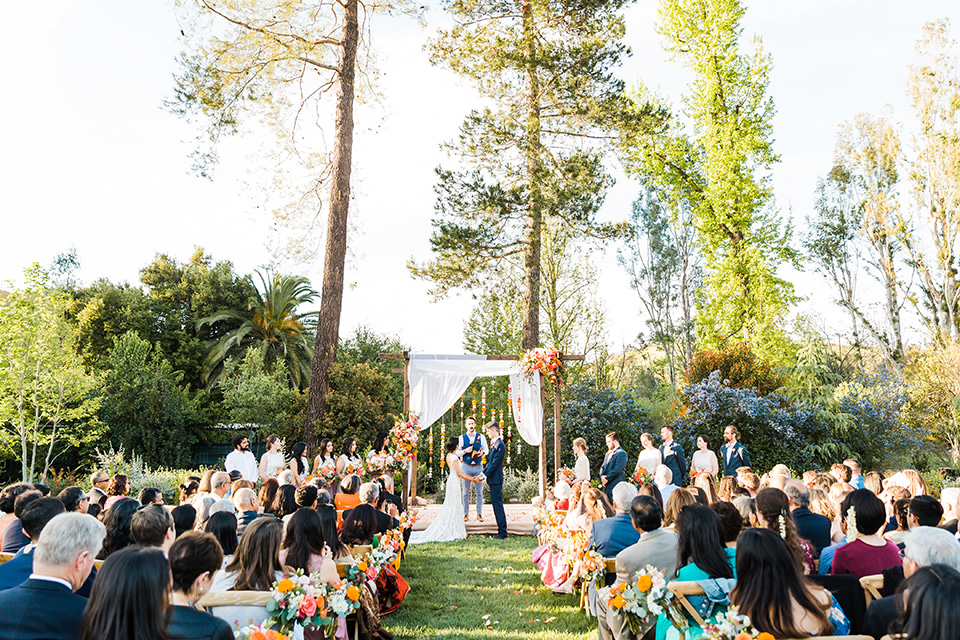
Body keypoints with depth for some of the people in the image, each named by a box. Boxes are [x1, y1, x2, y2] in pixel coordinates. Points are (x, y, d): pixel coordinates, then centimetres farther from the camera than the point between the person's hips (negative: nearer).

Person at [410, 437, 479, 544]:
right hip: (454, 483, -9)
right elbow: (459, 473, -18)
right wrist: (472, 479, -12)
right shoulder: (453, 457, -18)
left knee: (450, 506, 12)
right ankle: (453, 532, 3)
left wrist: (471, 477, 17)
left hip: (452, 481, 9)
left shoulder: (449, 456, 11)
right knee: (454, 506, -3)